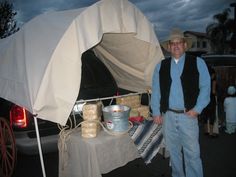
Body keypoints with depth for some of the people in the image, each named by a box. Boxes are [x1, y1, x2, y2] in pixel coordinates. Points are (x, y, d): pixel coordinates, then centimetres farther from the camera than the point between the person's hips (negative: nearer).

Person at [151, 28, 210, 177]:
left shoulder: (198, 63, 2)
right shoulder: (161, 66, 8)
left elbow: (205, 87, -1)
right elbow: (156, 91, 9)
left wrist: (197, 109, -9)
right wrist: (156, 112, 5)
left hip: (188, 115, -2)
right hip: (168, 116, 3)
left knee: (192, 153, 0)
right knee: (173, 151, 14)